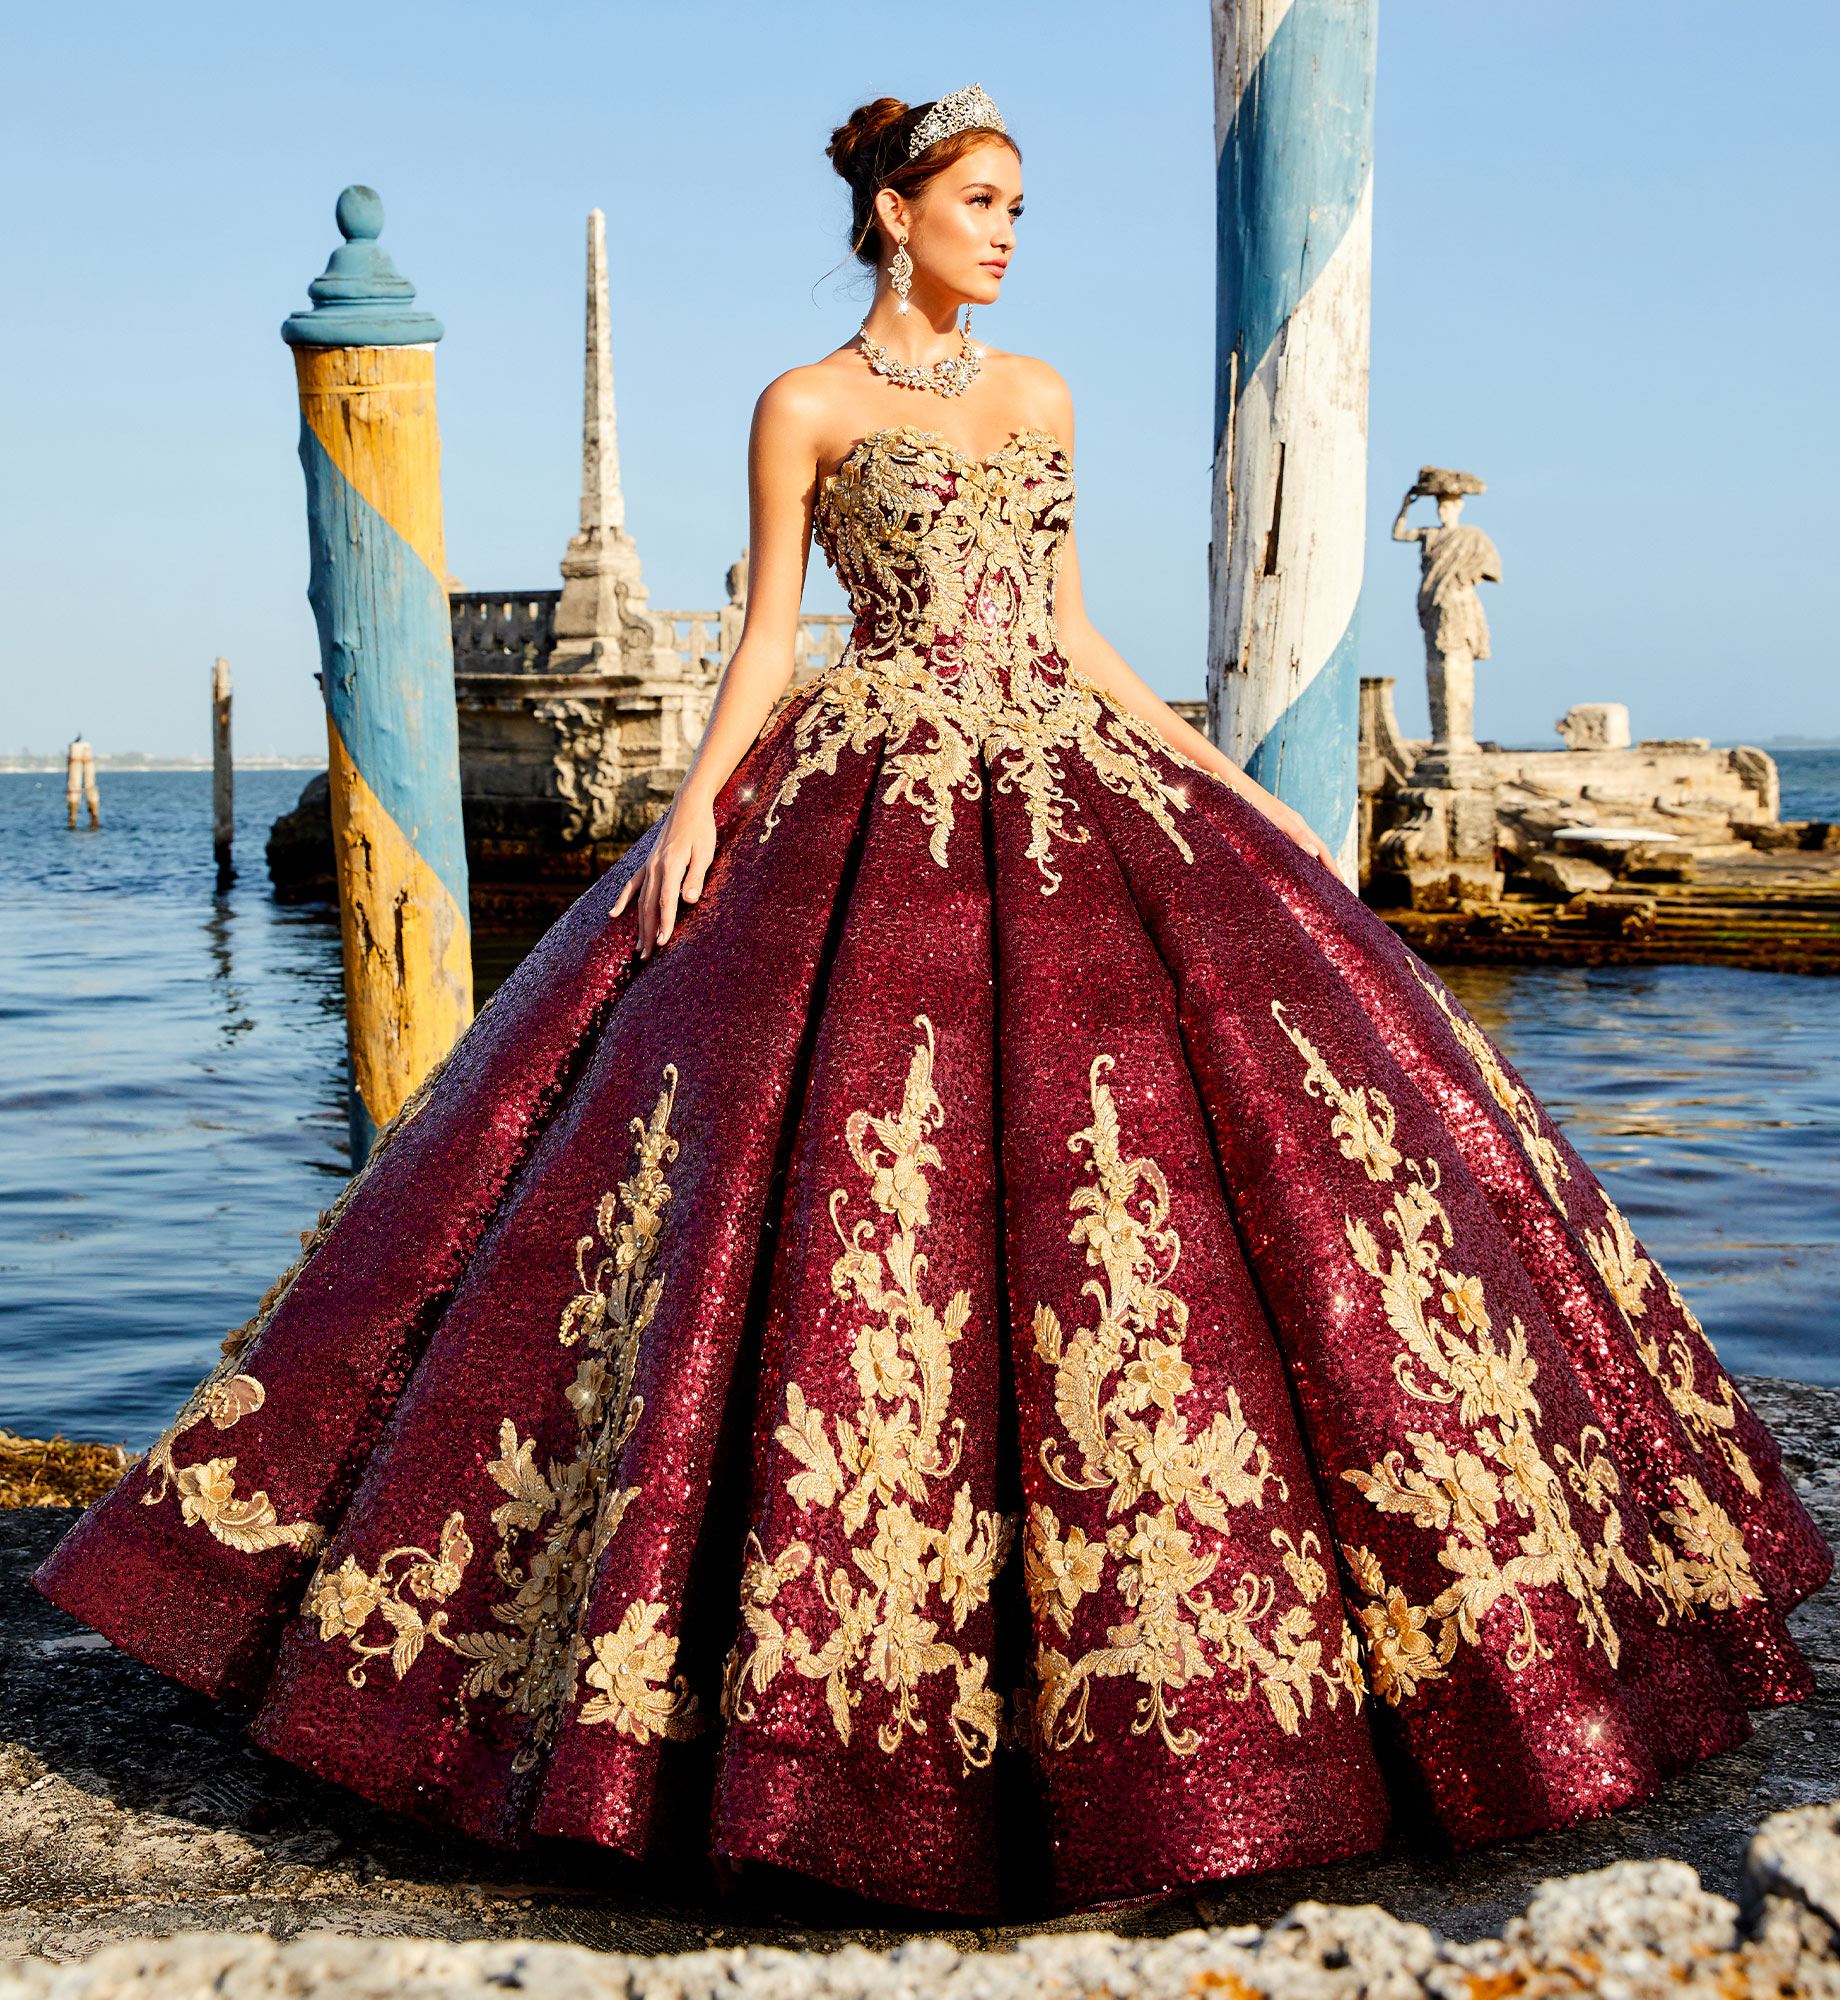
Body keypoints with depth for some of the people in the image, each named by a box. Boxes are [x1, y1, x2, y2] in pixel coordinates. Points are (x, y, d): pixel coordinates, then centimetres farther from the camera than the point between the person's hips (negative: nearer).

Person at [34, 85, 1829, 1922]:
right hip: (867, 822, -5)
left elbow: (1069, 633, 18)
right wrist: (697, 802, -15)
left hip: (1063, 798, 5)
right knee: (853, 1186, -13)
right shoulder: (803, 407, 4)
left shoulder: (1039, 395, 18)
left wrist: (1232, 784, 15)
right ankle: (834, 1672, -1)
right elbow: (766, 637, 1)